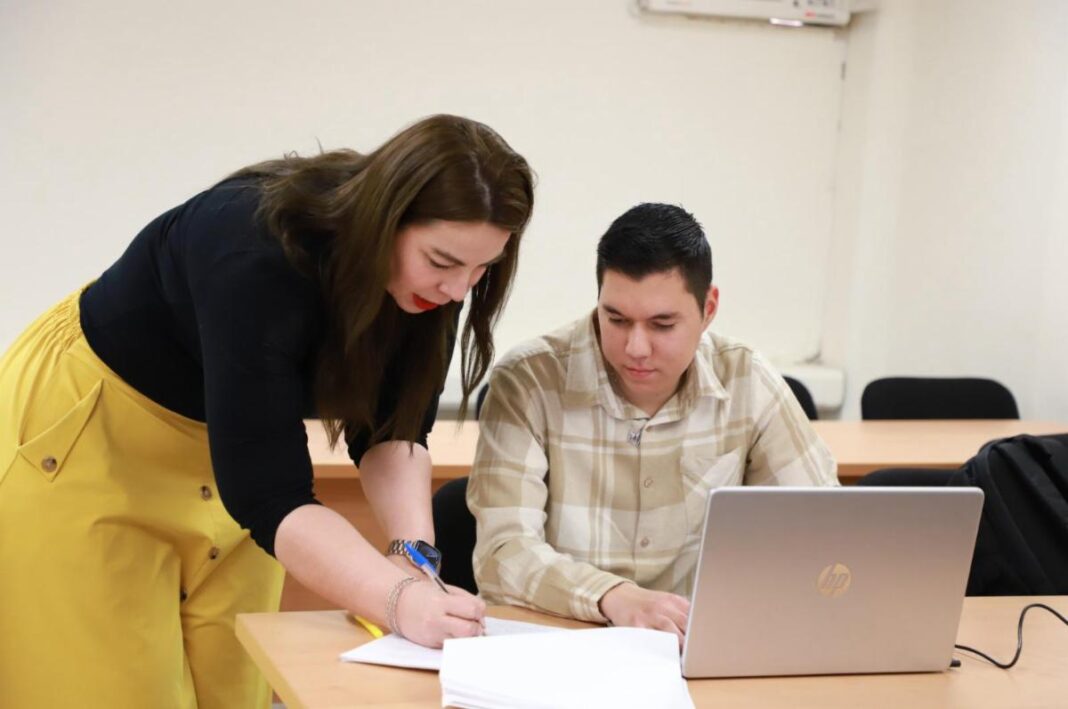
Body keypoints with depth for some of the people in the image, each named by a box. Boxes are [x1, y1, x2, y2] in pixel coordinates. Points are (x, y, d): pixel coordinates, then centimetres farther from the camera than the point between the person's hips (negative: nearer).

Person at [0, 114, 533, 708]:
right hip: (83, 443, -6)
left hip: (223, 459, 6)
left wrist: (415, 552, -27)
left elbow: (390, 427, -11)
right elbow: (267, 491, -39)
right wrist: (401, 602, -48)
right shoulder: (260, 253, -36)